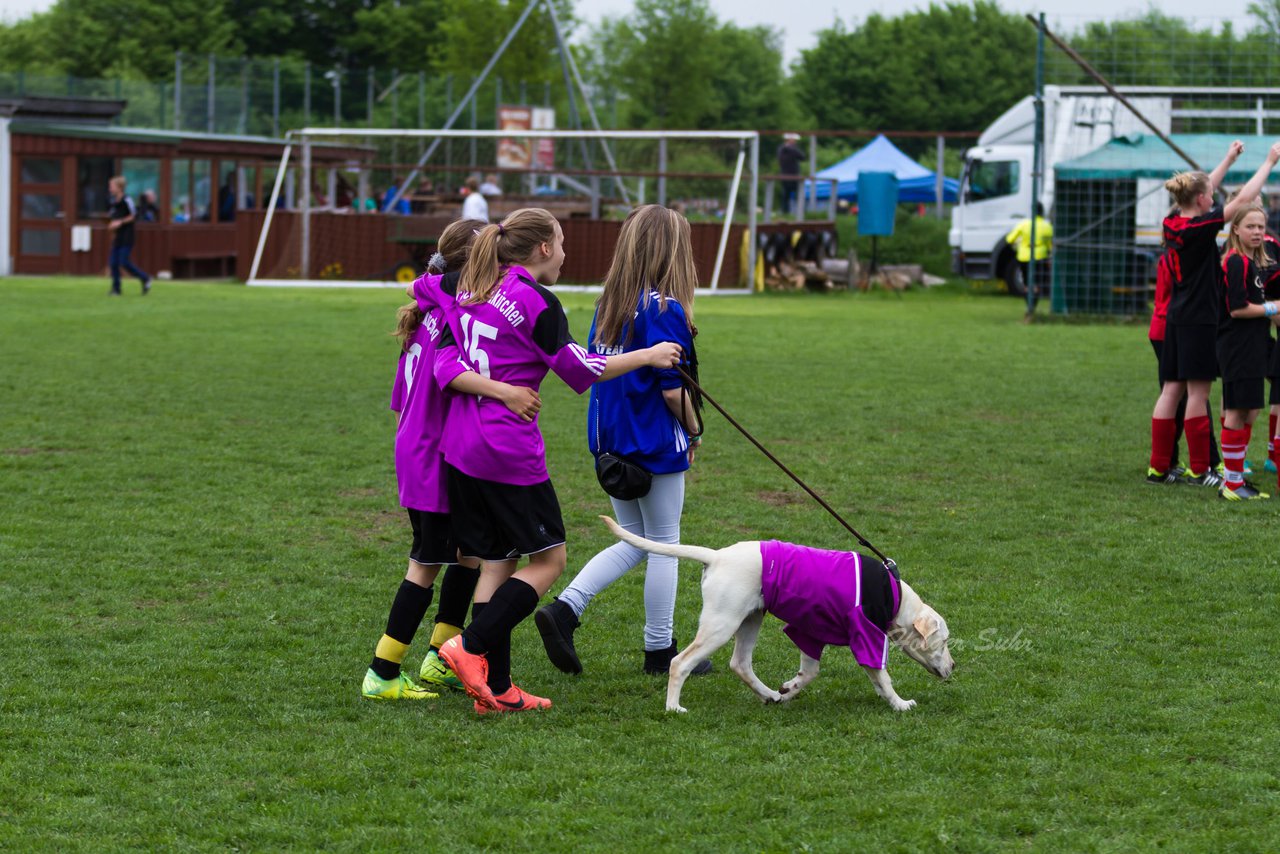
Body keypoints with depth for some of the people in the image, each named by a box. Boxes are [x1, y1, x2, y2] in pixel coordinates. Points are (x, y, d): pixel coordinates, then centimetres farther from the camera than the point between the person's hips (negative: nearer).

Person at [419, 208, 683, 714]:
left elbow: (420, 288, 26)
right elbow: (579, 370, -8)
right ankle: (471, 648, -9)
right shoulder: (537, 303, -11)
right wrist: (647, 357, 0)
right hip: (509, 452, -8)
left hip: (459, 445, 8)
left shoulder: (470, 290, 11)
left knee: (495, 563, 11)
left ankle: (495, 688, 9)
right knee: (549, 559, 3)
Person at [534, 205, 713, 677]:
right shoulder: (664, 310, -18)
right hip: (656, 444, -7)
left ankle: (565, 607, 0)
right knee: (664, 545, 8)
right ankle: (660, 650, 17)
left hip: (611, 441, 7)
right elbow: (673, 390, -19)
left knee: (634, 542, 17)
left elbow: (597, 371, 10)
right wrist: (694, 431, -1)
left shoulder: (609, 303, 5)